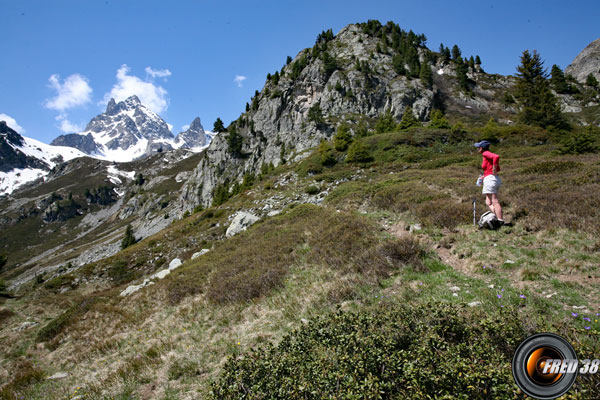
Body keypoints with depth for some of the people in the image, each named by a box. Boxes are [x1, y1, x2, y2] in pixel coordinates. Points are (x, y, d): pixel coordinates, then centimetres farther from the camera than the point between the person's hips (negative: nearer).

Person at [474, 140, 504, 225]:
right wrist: (484, 176, 17)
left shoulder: (486, 153, -7)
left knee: (495, 202, -9)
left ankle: (501, 223, -8)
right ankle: (498, 218, 7)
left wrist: (494, 170, -19)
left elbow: (497, 157, -29)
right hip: (496, 180, 10)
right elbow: (498, 169, 22)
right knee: (488, 202, 15)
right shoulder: (488, 155, 18)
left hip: (490, 179, -10)